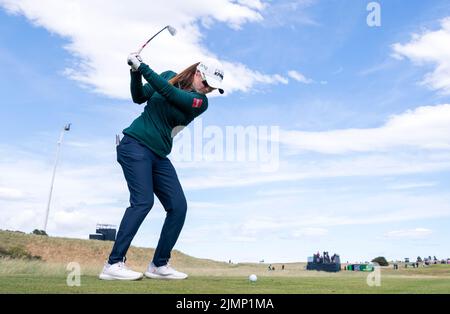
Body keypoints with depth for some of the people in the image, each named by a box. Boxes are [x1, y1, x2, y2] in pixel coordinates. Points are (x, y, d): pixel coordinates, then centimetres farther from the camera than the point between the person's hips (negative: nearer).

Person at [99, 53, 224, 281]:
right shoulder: (169, 76, 5)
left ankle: (159, 265, 8)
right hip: (135, 144, -3)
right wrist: (135, 73, -8)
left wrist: (141, 66, -16)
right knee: (143, 200, -20)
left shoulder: (201, 102, -1)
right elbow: (138, 97, 8)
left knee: (178, 206, -5)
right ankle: (113, 264, -15)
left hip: (159, 157, 3)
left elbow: (168, 93, -16)